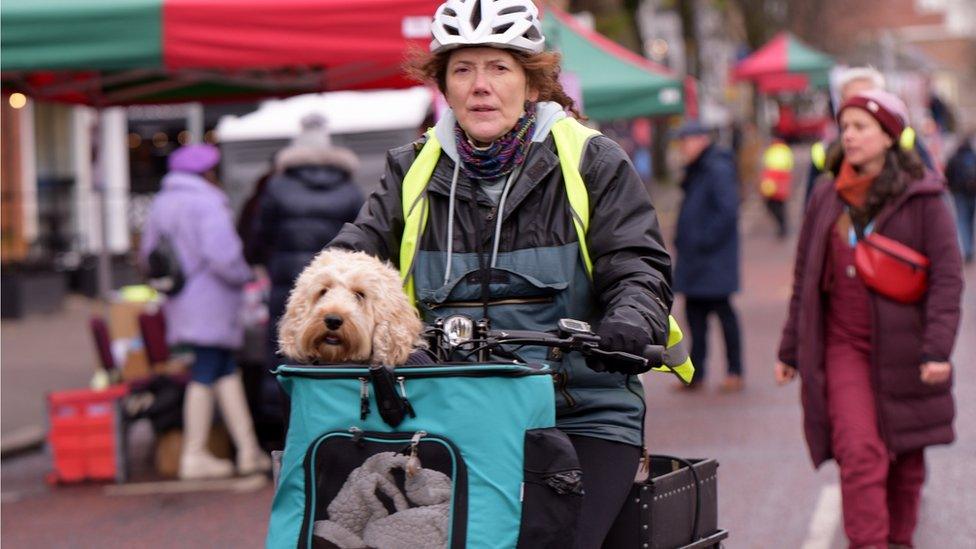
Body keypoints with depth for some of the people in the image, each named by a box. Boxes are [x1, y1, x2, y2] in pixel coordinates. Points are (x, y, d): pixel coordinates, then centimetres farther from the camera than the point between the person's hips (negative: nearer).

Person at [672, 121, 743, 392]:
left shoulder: (718, 170, -14)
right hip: (693, 261, 9)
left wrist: (706, 240, -19)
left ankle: (735, 372, 4)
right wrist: (682, 240, 14)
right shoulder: (696, 171, 16)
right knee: (694, 312, 10)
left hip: (714, 259, -9)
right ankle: (695, 374, 15)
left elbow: (728, 211, -21)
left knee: (722, 311, -3)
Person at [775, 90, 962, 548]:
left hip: (903, 349, -1)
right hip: (844, 346, 2)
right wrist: (791, 350, 13)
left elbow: (947, 277, -6)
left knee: (905, 458, 9)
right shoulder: (827, 200, 9)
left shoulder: (922, 198, -3)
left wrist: (937, 349, -14)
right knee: (859, 450, -15)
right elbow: (805, 279, 14)